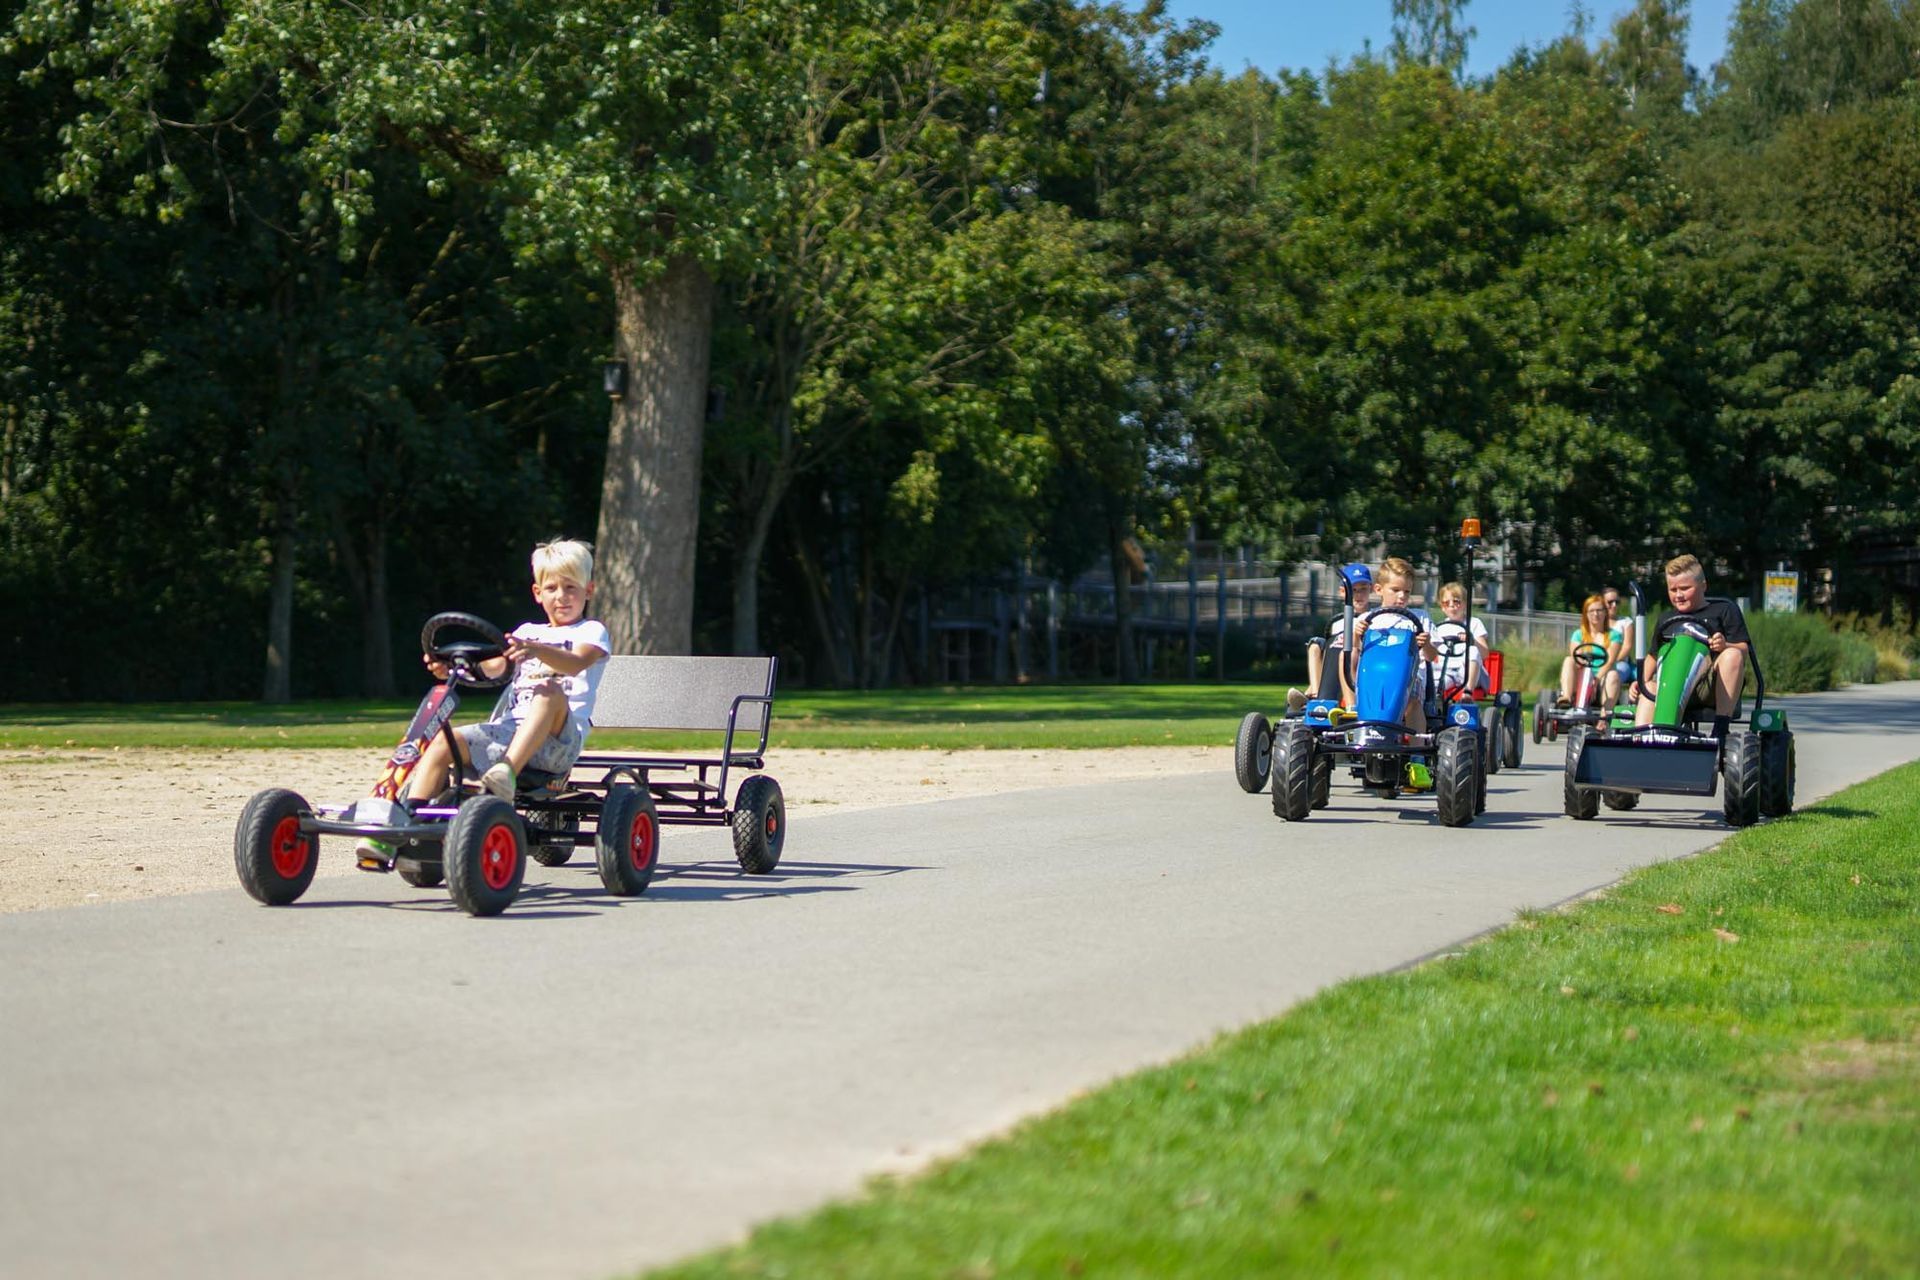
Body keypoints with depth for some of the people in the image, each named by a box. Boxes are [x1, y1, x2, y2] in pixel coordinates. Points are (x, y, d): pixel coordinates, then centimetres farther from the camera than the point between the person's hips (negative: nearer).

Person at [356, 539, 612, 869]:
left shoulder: (592, 632, 9)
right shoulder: (528, 631, 26)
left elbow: (576, 663, -14)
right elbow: (494, 666, 9)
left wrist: (537, 650, -34)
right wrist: (451, 667, -11)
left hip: (557, 736, -5)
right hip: (508, 728, 5)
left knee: (550, 690, -35)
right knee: (444, 740, -17)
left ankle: (507, 774, -48)